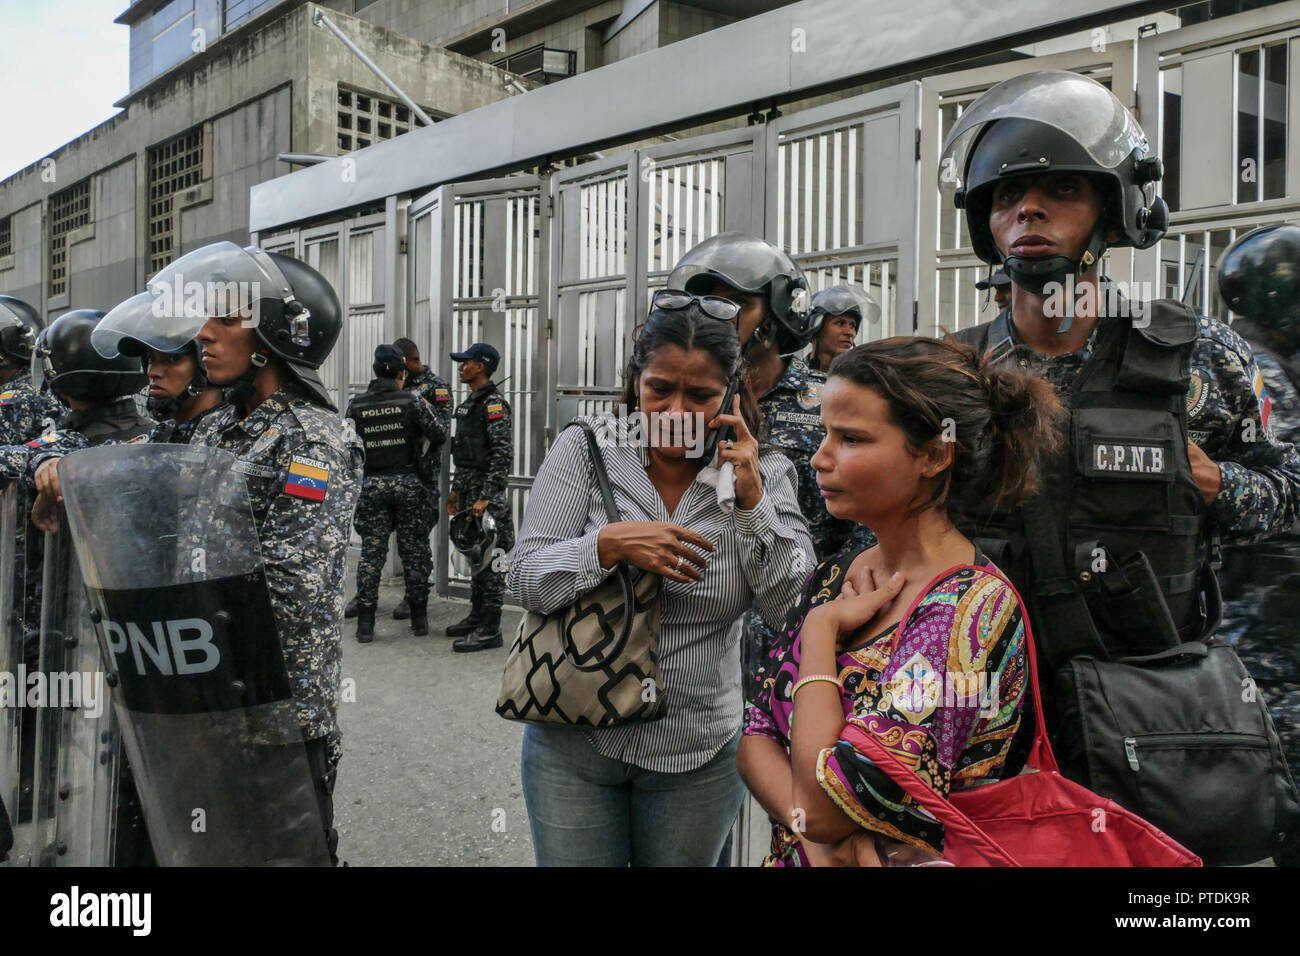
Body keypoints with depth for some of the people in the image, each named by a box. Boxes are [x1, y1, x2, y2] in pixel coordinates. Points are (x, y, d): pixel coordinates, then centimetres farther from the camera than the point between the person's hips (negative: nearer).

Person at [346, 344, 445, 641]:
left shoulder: (357, 405, 1)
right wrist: (426, 410, 14)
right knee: (414, 550, 8)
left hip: (371, 485, 1)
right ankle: (419, 618, 16)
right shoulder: (412, 401, -6)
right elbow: (439, 436, -2)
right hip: (407, 482, -1)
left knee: (371, 553, 5)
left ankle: (365, 624, 6)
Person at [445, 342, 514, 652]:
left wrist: (485, 498, -23)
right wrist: (456, 489, 21)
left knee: (490, 557, -5)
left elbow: (503, 453, -20)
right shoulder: (469, 403, 16)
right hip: (469, 487, 10)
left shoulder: (493, 403, -14)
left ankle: (490, 629, 0)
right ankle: (477, 616, 26)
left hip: (486, 491, -10)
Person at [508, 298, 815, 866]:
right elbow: (526, 583, -9)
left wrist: (752, 503, -20)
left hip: (698, 755, 1)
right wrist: (609, 545, -25)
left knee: (681, 861, 17)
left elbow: (793, 607, -9)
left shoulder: (765, 475, -3)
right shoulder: (584, 451, -6)